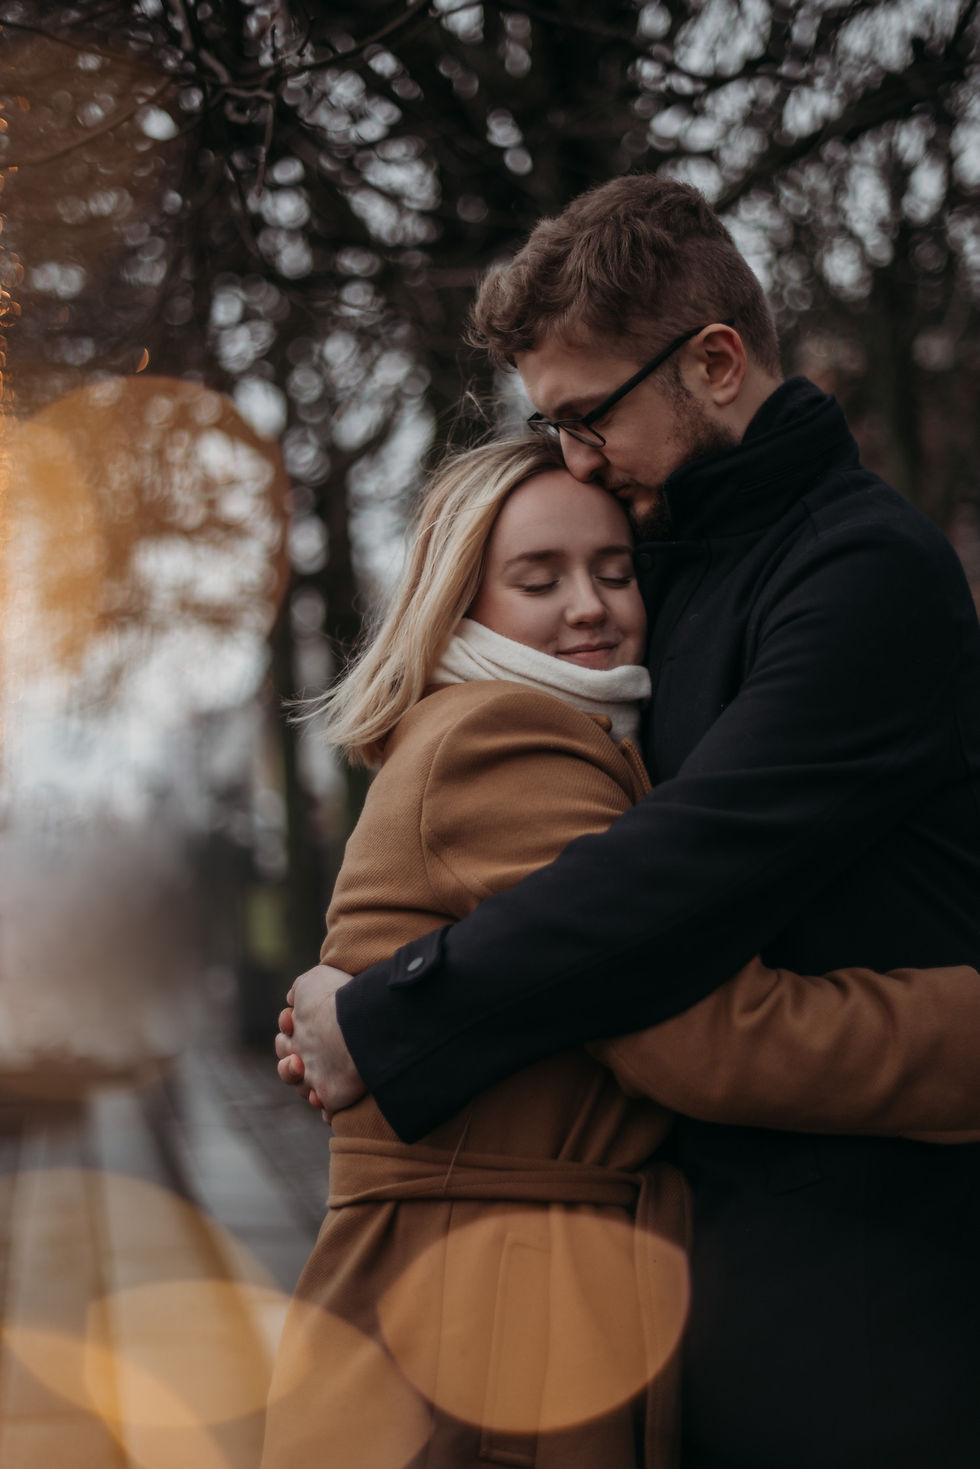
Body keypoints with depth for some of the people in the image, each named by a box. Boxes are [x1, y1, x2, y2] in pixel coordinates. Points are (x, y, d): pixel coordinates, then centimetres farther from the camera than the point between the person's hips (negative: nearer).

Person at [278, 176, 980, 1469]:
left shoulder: (867, 572, -15)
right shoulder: (686, 568, 13)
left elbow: (692, 868, -25)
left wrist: (383, 1022, -18)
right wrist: (363, 1011, 0)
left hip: (863, 1253, -8)